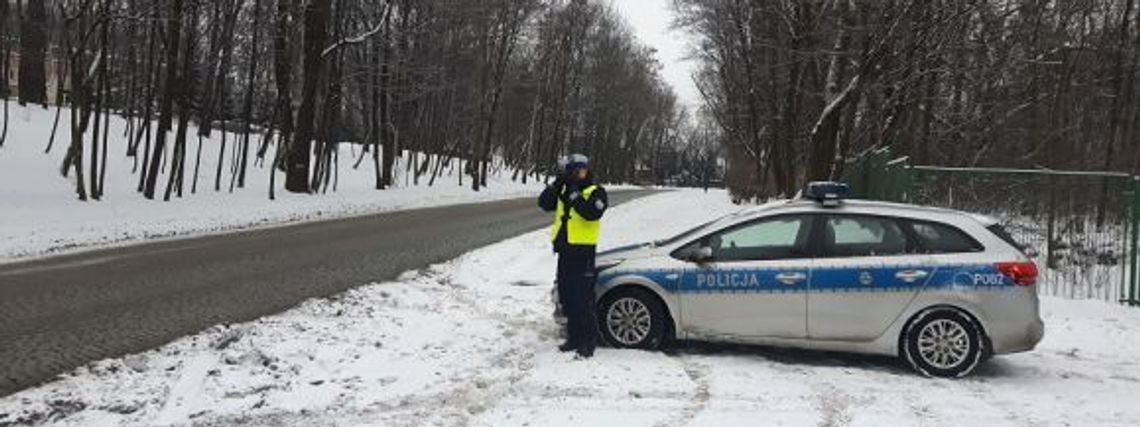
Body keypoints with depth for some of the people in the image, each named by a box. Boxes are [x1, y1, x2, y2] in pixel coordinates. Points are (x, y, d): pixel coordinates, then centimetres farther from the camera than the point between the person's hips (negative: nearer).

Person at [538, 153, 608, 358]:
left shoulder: (595, 192, -5)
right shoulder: (563, 191, 14)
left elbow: (591, 213, -23)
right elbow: (544, 203, 3)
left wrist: (574, 194, -22)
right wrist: (557, 184, -8)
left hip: (583, 252, -7)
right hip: (565, 251, 7)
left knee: (583, 299, -8)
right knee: (567, 298, 13)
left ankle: (589, 342, -1)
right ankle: (574, 338, 24)